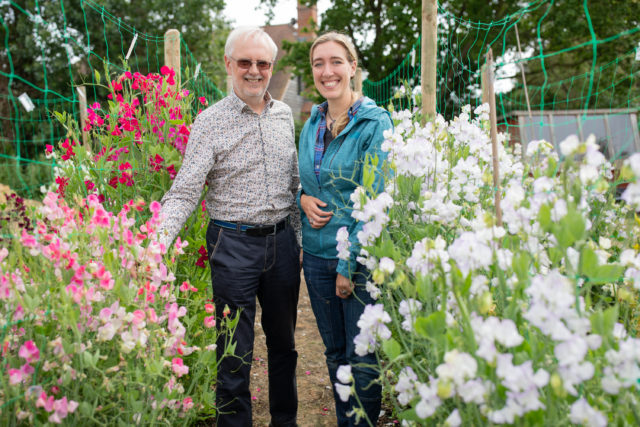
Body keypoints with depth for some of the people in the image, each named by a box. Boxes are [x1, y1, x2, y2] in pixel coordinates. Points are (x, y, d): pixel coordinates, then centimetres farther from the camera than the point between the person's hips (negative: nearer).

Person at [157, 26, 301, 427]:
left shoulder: (284, 114, 8)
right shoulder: (210, 121, -7)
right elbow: (185, 191, -13)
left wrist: (300, 237, 13)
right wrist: (157, 241, -27)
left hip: (282, 239, 5)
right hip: (234, 243, -4)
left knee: (283, 341, 17)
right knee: (236, 350, 4)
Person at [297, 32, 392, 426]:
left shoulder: (375, 123, -10)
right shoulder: (312, 124, 8)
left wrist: (348, 264, -15)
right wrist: (303, 197, -4)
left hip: (360, 259, -5)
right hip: (316, 253, 6)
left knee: (362, 360, 3)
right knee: (335, 353, 17)